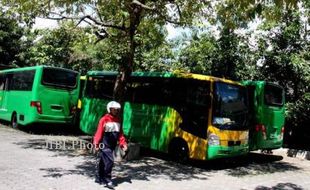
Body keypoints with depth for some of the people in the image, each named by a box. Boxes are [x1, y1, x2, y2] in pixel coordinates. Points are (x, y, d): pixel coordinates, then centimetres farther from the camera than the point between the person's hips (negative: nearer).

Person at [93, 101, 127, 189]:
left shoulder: (118, 120, 11)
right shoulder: (104, 119, -10)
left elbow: (120, 133, 13)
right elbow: (99, 132, -13)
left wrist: (123, 143, 5)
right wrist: (96, 143, -18)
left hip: (112, 145, 6)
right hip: (104, 145, -6)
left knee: (102, 162, 15)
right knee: (109, 161, -12)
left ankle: (99, 179, 26)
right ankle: (107, 181, -1)